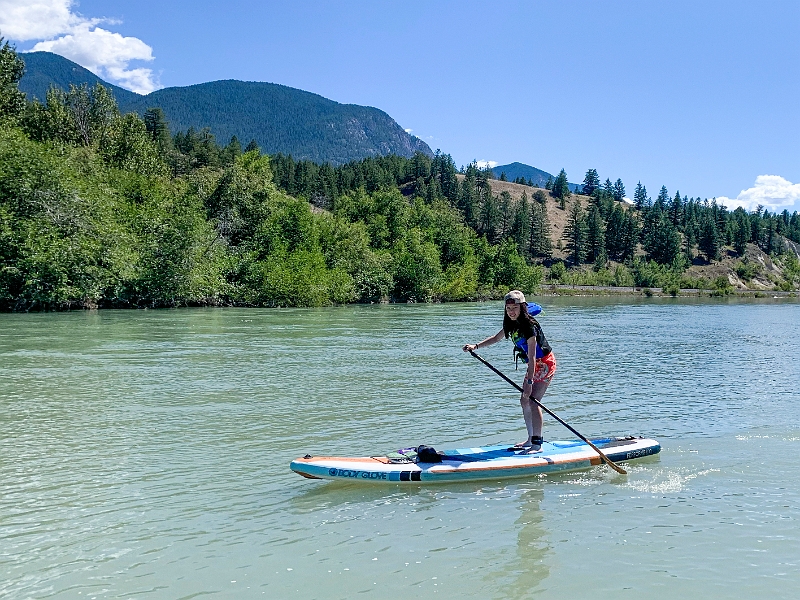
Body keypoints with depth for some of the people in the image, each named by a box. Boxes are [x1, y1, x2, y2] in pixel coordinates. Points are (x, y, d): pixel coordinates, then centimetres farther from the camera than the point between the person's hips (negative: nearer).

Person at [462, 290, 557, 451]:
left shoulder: (529, 326, -25)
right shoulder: (512, 324, 2)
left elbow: (532, 356, -29)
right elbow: (496, 338, 19)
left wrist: (529, 381, -32)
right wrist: (476, 346, 7)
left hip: (545, 363, -10)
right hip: (534, 365, 10)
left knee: (532, 400, -17)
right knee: (524, 400, 11)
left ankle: (537, 444, -17)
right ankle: (531, 439, 22)